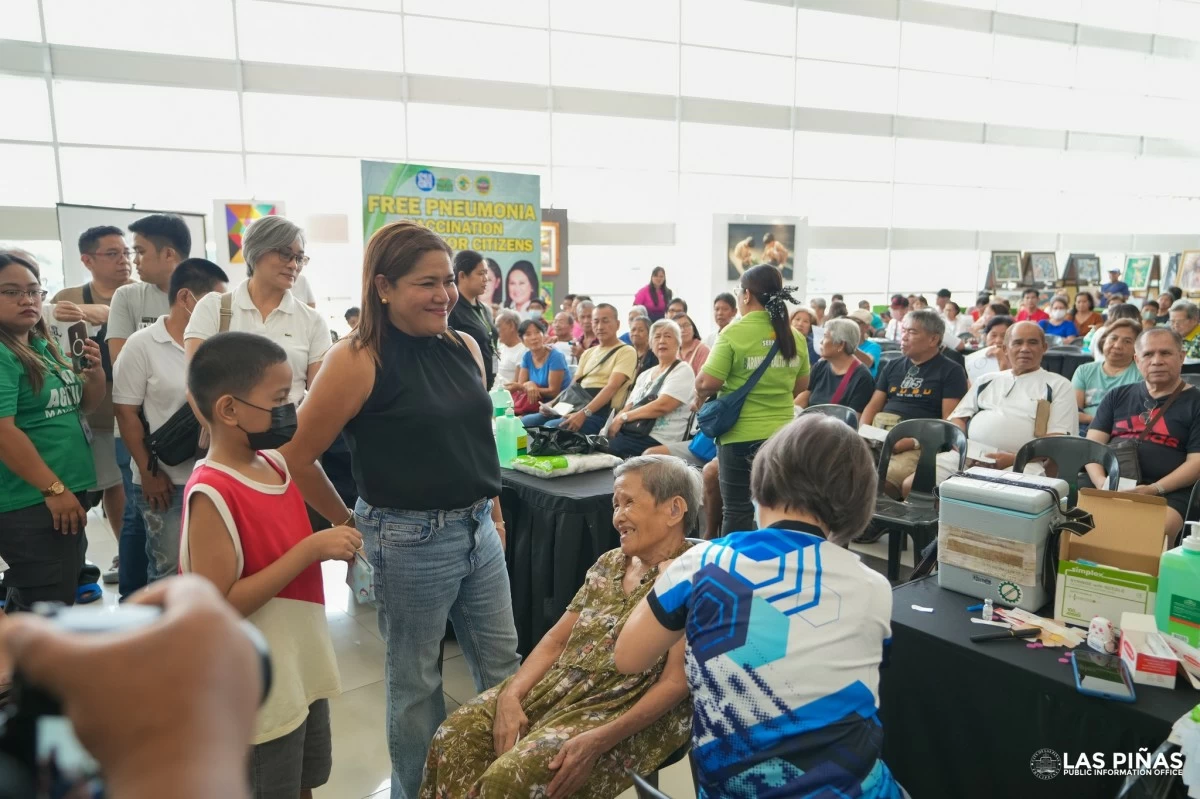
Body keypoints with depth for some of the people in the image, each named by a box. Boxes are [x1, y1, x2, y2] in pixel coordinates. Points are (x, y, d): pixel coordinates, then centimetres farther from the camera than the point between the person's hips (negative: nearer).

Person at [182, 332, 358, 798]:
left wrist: (333, 544, -2)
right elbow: (219, 607, -26)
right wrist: (310, 549, -28)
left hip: (303, 670, 8)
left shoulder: (277, 463, 0)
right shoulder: (211, 495, -24)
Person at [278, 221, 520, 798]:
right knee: (416, 682, 13)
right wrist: (351, 526, -3)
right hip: (412, 541, -6)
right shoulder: (358, 360, -16)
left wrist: (493, 511, 15)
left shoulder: (465, 348, 3)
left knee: (502, 665, 18)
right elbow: (296, 457, -13)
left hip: (478, 529, 6)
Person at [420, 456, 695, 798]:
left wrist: (598, 741, -26)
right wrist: (510, 695, -7)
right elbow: (557, 640, 9)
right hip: (563, 687, 7)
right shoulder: (609, 563, 11)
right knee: (456, 737, -11)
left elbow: (676, 682, -18)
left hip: (634, 716, -7)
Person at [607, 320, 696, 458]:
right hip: (629, 432, 7)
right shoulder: (645, 375, 21)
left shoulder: (683, 371, -1)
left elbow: (662, 406, -15)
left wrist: (623, 417, -11)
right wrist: (615, 422, -9)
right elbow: (630, 406, 13)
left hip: (655, 440, -7)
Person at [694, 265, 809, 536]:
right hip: (781, 434, 5)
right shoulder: (794, 337, 3)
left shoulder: (734, 333, -14)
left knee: (737, 510, 6)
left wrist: (700, 398, 3)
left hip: (741, 433, -5)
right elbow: (801, 386, 14)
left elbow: (708, 382, -18)